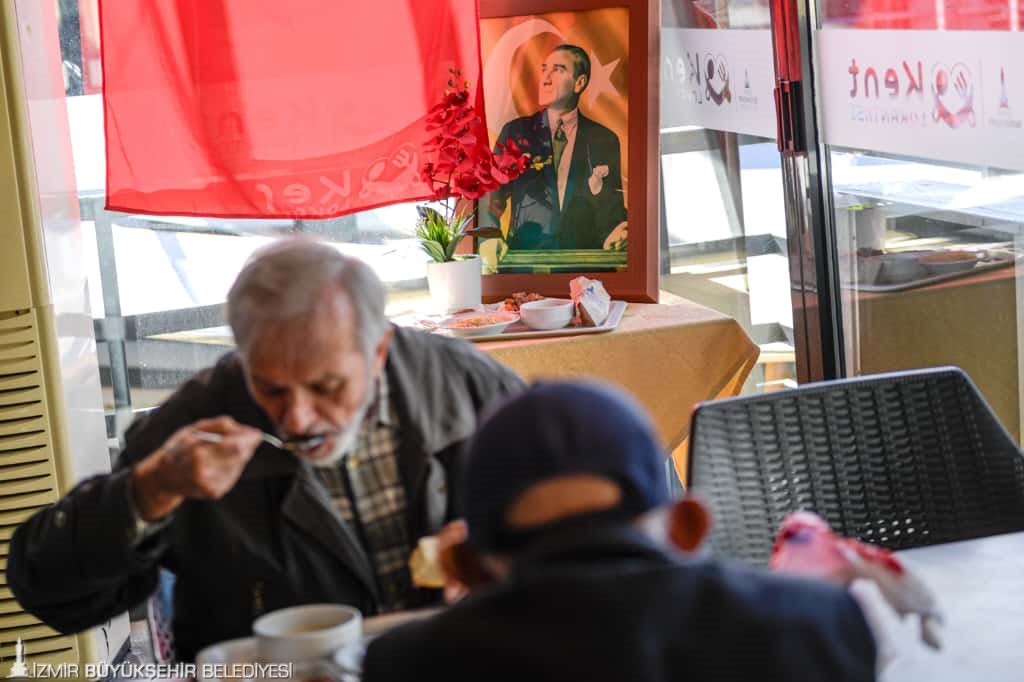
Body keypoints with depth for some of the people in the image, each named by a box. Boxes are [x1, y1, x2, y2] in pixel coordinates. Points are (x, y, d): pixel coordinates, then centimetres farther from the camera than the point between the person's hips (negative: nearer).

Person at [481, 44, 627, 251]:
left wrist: (614, 237, -11)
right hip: (524, 256, -1)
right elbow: (492, 200, 7)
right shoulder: (514, 132, 11)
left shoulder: (604, 140, 10)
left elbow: (612, 211, 10)